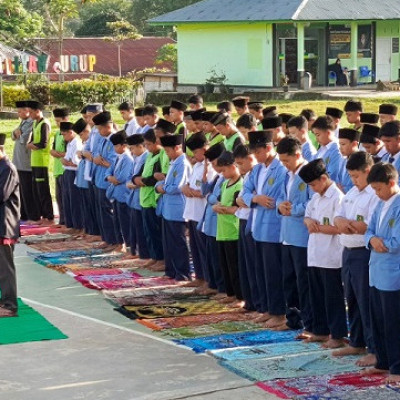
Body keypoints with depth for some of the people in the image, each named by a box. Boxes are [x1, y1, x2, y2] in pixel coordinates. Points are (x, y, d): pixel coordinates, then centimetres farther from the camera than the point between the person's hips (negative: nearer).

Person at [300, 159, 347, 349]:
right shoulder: (316, 197, 13)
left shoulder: (337, 197, -14)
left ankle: (338, 335, 6)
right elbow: (307, 215, 20)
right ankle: (321, 331, 26)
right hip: (315, 255, 9)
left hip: (331, 257, -9)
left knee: (333, 297, -1)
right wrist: (309, 221, -3)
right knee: (317, 295, 15)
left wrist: (317, 227, -12)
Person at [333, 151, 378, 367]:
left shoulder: (376, 195, -14)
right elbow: (338, 216, 12)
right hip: (348, 251, 9)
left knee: (367, 302, -5)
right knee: (352, 300, 17)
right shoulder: (352, 193, 14)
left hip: (364, 253, -9)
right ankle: (356, 343, 28)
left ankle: (375, 350, 2)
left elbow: (371, 227, -22)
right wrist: (341, 221, -12)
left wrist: (347, 224, -11)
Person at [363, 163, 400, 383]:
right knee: (378, 321, 16)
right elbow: (370, 230, 13)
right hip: (377, 273, 9)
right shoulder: (381, 204, 11)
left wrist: (380, 242, -5)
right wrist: (373, 239, -9)